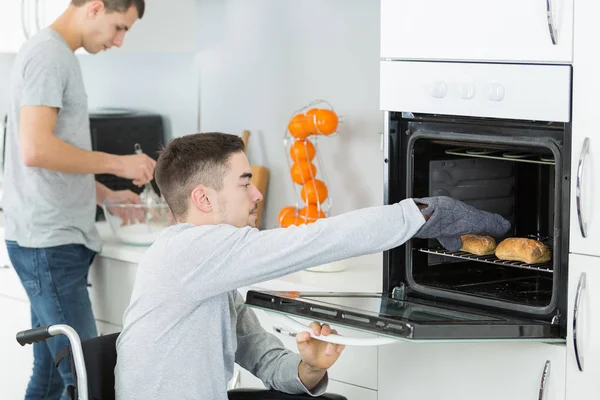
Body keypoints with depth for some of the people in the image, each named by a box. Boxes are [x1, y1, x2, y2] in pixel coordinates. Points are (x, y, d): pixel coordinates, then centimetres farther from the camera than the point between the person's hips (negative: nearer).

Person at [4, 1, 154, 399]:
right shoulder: (48, 55, -13)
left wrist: (106, 196, 16)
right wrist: (118, 163, -14)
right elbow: (36, 150, -23)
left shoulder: (60, 56, 17)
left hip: (58, 239, 10)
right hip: (49, 244, -10)